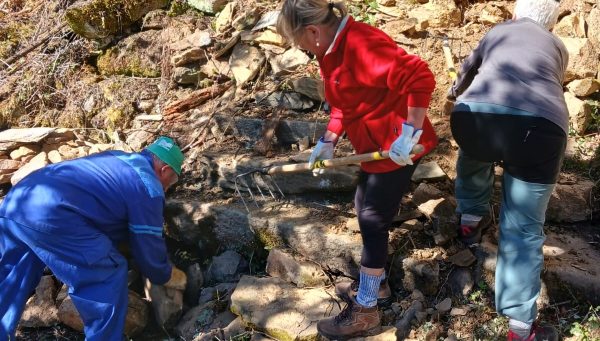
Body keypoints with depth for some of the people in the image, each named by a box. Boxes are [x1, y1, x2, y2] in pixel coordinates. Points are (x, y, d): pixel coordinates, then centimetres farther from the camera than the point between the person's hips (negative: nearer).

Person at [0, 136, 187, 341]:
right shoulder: (148, 187, 2)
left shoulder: (117, 158, 27)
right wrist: (168, 277, 28)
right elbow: (149, 248, 9)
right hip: (50, 215, -9)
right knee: (110, 275, 4)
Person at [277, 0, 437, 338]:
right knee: (366, 214, 20)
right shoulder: (333, 49, 6)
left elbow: (420, 77, -30)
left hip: (396, 147, -10)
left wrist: (409, 134, -28)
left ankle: (365, 311, 15)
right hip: (375, 145, 10)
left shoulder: (361, 44, -26)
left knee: (373, 222, -1)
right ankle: (375, 283, 39)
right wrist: (329, 140, 4)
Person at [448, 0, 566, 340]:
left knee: (474, 158, 39)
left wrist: (457, 90, 73)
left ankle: (471, 220, 50)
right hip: (539, 129, -1)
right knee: (524, 229, 9)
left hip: (475, 116, 1)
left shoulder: (497, 32, 31)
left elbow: (470, 67, 50)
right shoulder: (558, 47, 32)